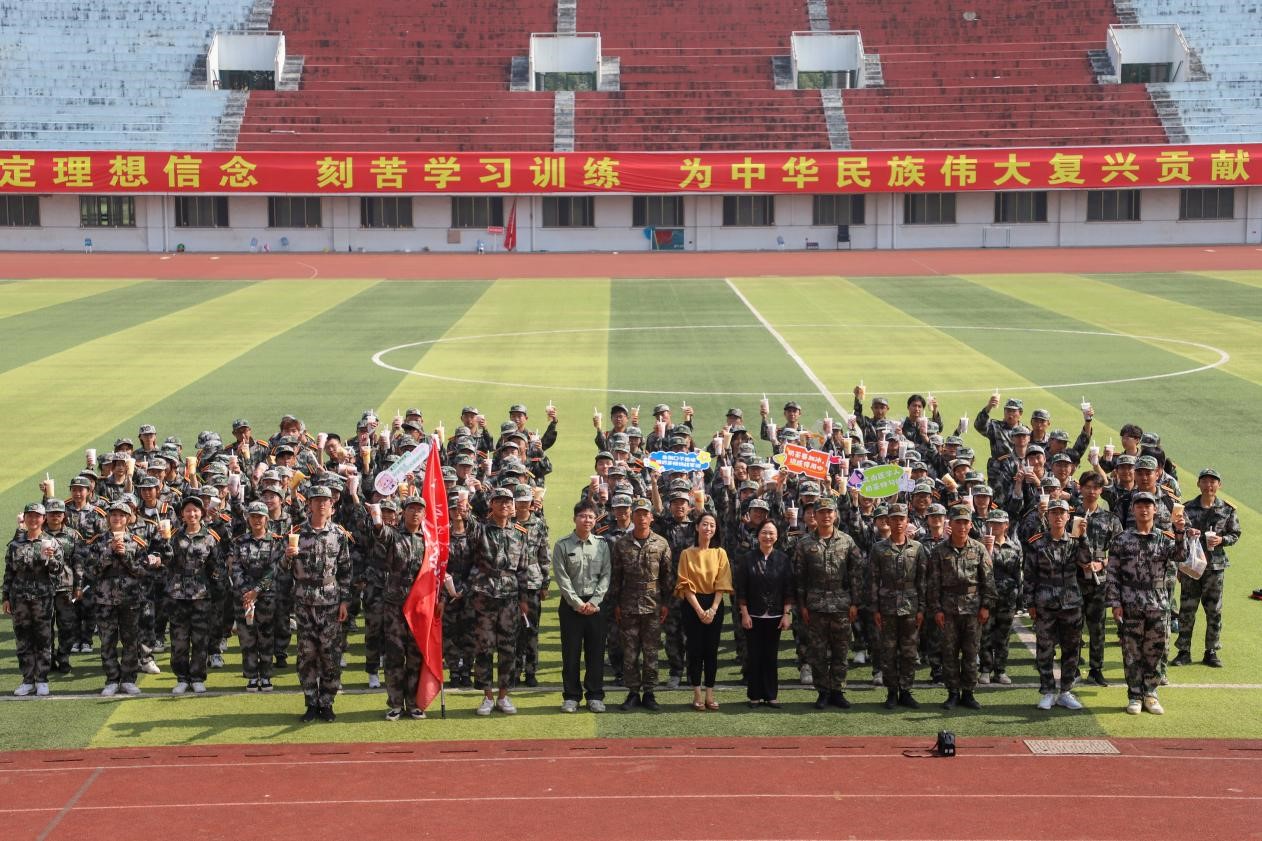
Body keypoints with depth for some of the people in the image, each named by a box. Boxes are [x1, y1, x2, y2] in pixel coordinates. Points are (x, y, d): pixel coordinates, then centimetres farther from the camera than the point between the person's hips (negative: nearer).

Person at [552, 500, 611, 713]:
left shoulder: (602, 545, 6)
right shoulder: (563, 545, -2)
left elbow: (606, 575, 3)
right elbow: (562, 577, -6)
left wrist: (594, 601, -8)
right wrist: (577, 603, -11)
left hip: (595, 605, 2)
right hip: (571, 604, -2)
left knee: (596, 651, 4)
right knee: (571, 652, 2)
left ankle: (595, 696, 13)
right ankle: (571, 697, 10)